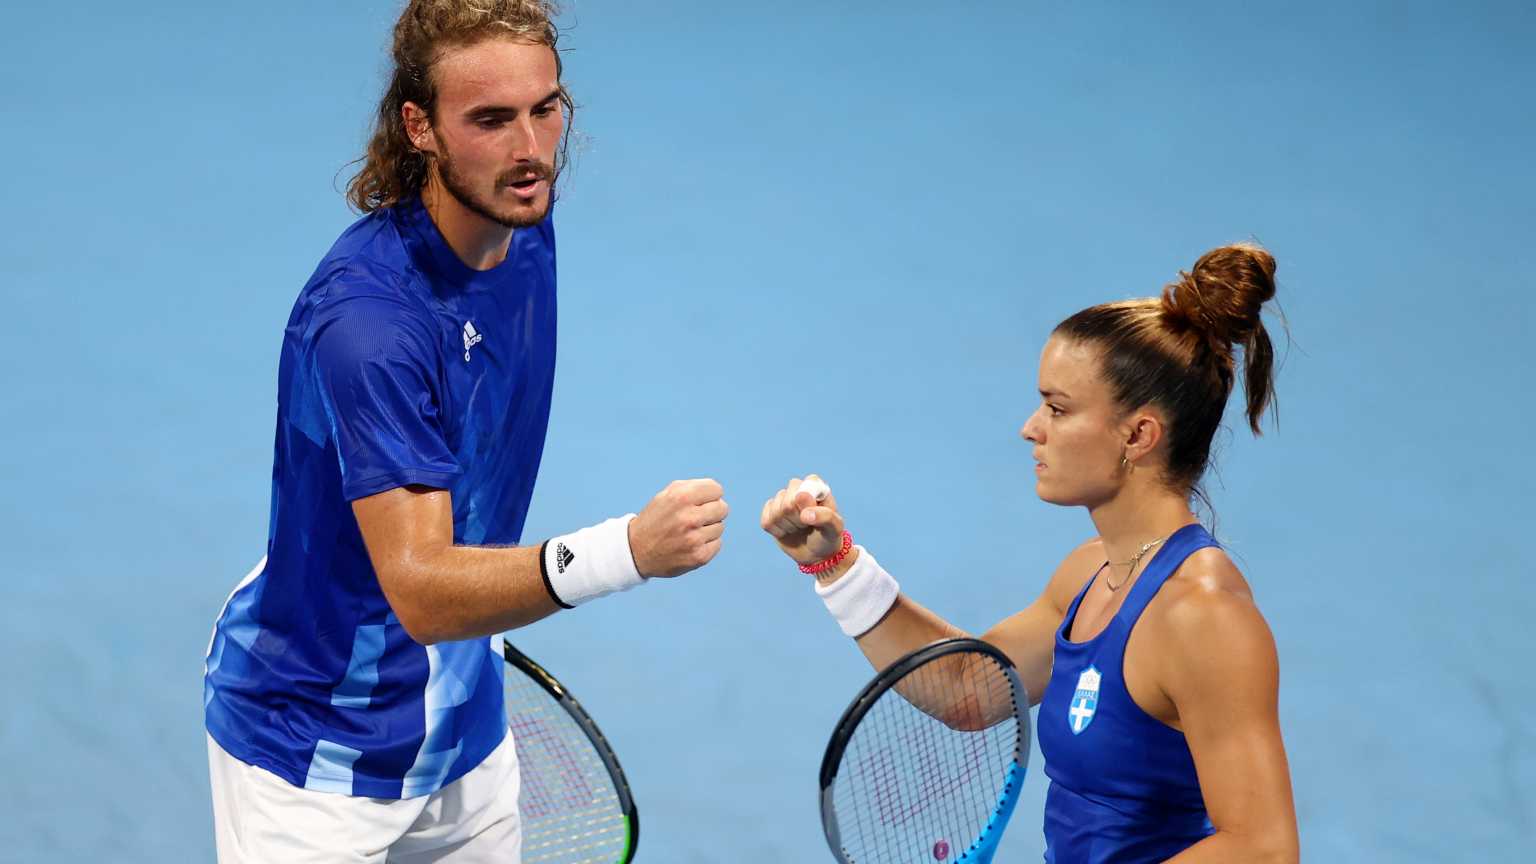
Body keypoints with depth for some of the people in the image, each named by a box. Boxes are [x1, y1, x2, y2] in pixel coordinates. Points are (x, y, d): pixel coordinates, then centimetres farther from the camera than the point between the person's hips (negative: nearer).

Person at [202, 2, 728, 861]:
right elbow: (419, 591, -36)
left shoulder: (526, 234, -4)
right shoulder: (365, 317, -30)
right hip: (317, 758, -7)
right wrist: (624, 551, -49)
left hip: (465, 728, 7)